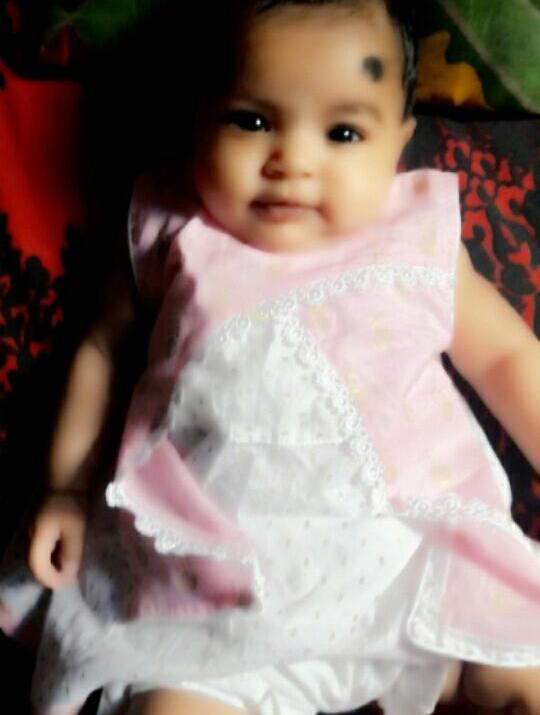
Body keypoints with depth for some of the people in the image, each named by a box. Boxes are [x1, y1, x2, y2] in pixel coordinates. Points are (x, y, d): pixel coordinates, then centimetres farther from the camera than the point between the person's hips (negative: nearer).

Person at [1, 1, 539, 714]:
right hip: (222, 584, 0)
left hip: (411, 548, 1)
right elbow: (103, 347, 13)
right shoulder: (177, 240, 1)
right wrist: (66, 487, 11)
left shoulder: (421, 243, 1)